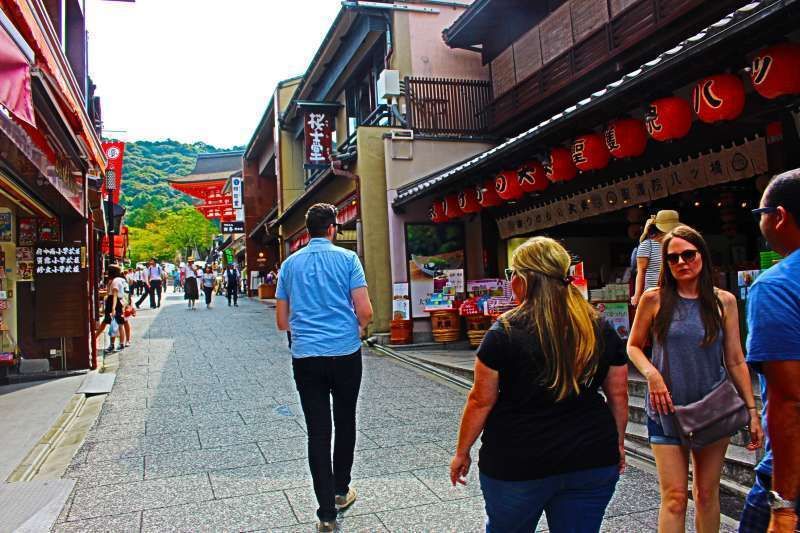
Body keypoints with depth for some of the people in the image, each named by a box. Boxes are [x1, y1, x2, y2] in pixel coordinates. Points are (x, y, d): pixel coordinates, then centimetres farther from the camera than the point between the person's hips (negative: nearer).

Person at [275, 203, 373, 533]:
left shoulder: (290, 264, 7)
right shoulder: (347, 258, -3)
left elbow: (281, 322, 11)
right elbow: (365, 311, -9)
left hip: (306, 357, 2)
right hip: (346, 354, -1)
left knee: (318, 432, 4)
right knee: (344, 423, 17)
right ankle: (341, 491, 33)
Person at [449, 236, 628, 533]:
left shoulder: (505, 333, -15)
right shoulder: (602, 330, -1)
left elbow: (481, 401, -10)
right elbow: (618, 395, 7)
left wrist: (462, 452, 2)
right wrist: (616, 443, 21)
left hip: (518, 466, -3)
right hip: (593, 463, 4)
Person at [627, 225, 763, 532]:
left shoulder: (724, 302, 2)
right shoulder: (654, 299, -4)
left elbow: (736, 361, 4)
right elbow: (633, 346, 5)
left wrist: (752, 410, 2)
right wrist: (651, 373, -13)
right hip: (667, 410, -2)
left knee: (708, 492, 13)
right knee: (674, 496, -3)